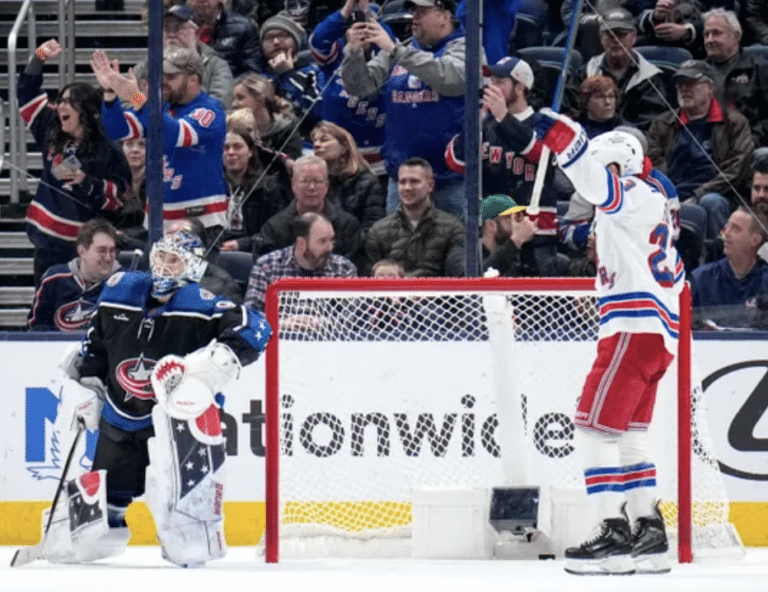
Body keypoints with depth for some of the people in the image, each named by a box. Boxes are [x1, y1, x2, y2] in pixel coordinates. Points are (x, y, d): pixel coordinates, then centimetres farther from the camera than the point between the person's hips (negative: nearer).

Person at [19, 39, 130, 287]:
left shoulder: (108, 151, -8)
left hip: (82, 250, -6)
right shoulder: (51, 135, 8)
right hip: (46, 244, 6)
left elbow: (117, 198, -10)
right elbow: (27, 94, 14)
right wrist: (38, 59, 4)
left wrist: (87, 182, -21)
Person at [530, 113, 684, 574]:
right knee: (628, 432, 15)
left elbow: (601, 183, -27)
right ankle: (650, 535, 14)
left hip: (634, 329, -10)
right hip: (660, 335, 10)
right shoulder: (656, 204, 24)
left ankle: (615, 535, -14)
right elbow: (674, 275, 29)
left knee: (596, 426, -9)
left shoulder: (632, 193, -4)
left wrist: (562, 137, -38)